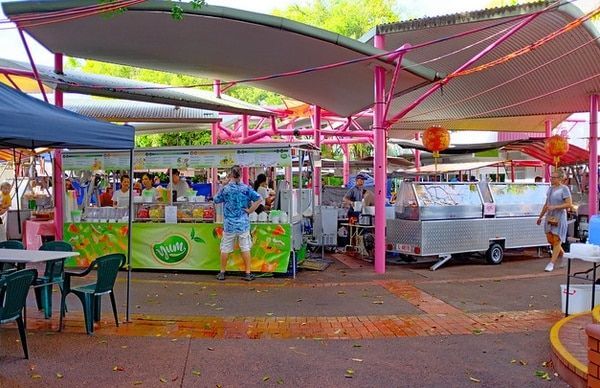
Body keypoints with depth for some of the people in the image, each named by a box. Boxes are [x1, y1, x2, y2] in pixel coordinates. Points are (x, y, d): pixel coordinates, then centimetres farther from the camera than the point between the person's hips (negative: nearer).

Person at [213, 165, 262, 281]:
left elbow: (216, 200, 8)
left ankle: (222, 273, 19)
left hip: (229, 225, 0)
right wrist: (250, 210, -3)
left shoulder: (225, 189, -6)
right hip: (243, 224, 0)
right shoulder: (246, 188, -4)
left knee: (225, 249, 11)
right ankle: (248, 273, 10)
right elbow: (258, 199, -9)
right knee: (245, 248, 7)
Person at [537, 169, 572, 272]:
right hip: (549, 217, 7)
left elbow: (569, 204, -16)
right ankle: (563, 255, 32)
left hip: (559, 218, -7)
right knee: (550, 240, 10)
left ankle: (552, 263, 0)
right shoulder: (550, 188, 12)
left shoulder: (564, 189, -9)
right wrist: (540, 216, 23)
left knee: (557, 240, -3)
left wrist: (554, 207, -23)